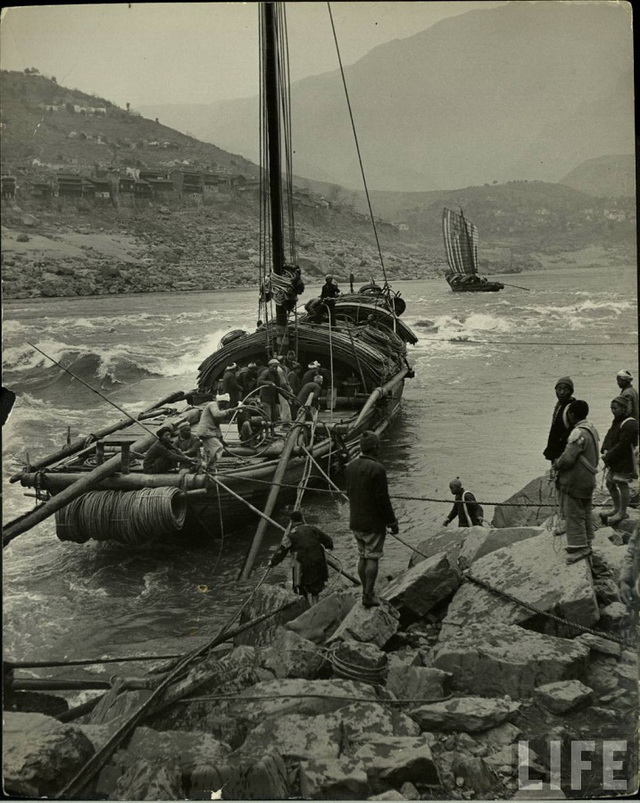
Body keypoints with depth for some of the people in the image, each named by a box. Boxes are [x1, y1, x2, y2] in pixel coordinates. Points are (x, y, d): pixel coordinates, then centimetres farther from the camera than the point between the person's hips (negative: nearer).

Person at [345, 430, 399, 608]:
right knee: (372, 558, 1)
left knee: (362, 556, 16)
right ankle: (368, 596, 2)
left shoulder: (351, 467, 2)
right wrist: (392, 522, -10)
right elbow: (383, 499, -19)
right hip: (373, 522, -7)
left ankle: (366, 592, 24)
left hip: (355, 521, 7)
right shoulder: (377, 469, -21)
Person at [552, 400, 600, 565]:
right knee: (585, 513, 18)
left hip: (575, 481, -10)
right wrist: (559, 462, 11)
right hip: (588, 479, 10)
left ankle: (579, 547, 6)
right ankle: (586, 543, 28)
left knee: (574, 514, 0)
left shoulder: (578, 433, -25)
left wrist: (556, 464, -6)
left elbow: (567, 458, -27)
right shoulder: (591, 428, 6)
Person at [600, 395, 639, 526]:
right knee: (610, 483, 16)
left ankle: (622, 513, 13)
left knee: (622, 485, 0)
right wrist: (605, 450, -6)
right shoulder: (617, 421, 11)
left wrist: (608, 457, -19)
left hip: (624, 462, -10)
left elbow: (622, 445, -23)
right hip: (614, 461, 10)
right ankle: (617, 509, 32)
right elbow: (609, 437, 12)